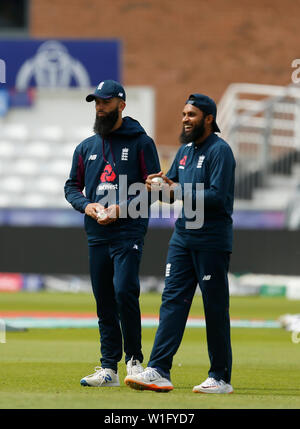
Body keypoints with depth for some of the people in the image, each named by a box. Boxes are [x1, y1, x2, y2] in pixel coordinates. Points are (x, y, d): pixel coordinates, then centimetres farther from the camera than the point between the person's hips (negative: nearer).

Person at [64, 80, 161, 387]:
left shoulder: (140, 142, 1)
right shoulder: (86, 147, 17)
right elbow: (71, 186, 19)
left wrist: (122, 208, -15)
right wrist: (87, 205, -2)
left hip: (129, 231, -5)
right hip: (96, 234, 5)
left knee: (124, 291, -19)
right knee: (104, 303, 5)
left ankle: (134, 358, -6)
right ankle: (109, 368, 8)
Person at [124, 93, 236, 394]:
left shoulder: (220, 151, -10)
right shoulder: (186, 150, 16)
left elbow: (218, 197, -19)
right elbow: (174, 186, 19)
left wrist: (180, 192, -22)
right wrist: (159, 185, -2)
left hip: (211, 242, -8)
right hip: (182, 237, 8)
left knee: (215, 309, -2)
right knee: (172, 301, 0)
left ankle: (221, 378, 5)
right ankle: (159, 371, -5)